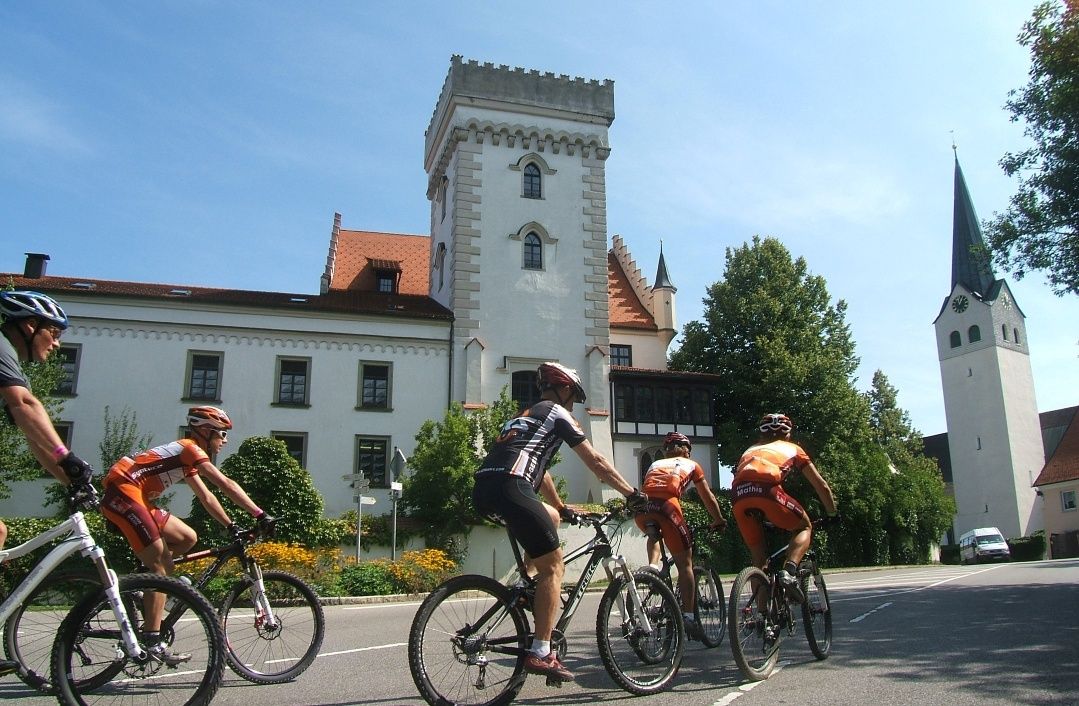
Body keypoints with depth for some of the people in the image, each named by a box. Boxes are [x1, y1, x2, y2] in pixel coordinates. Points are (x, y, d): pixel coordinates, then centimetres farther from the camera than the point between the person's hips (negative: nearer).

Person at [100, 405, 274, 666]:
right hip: (123, 492, -10)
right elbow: (226, 484, -18)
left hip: (138, 498, 10)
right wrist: (260, 515, -18)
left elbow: (206, 498, 23)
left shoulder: (186, 457, 20)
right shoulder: (190, 448, -9)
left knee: (187, 538, 9)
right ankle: (152, 641, -9)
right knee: (160, 564, -10)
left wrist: (231, 526, 17)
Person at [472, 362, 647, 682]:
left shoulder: (525, 415, 34)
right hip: (509, 488, -9)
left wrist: (561, 507, 48)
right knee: (553, 566, 0)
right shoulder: (558, 413, 11)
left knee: (551, 516, 30)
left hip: (483, 491, 9)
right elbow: (595, 461, 7)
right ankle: (540, 654, -5)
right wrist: (632, 493, 13)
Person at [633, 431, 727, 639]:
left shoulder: (655, 464, 35)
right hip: (666, 505, -3)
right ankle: (688, 615, 5)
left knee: (654, 535, 36)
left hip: (642, 507, 3)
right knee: (685, 563, 9)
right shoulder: (691, 465, 29)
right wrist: (719, 520, 47)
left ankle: (652, 565, 10)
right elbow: (708, 498, 34)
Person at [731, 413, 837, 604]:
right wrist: (833, 515, 46)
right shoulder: (793, 448, 31)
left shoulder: (750, 450, 39)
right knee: (804, 527, 22)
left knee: (758, 558, 19)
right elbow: (821, 485, 32)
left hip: (739, 495, 4)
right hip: (767, 489, -4)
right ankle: (789, 570, -3)